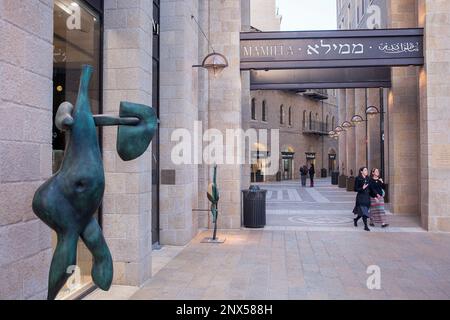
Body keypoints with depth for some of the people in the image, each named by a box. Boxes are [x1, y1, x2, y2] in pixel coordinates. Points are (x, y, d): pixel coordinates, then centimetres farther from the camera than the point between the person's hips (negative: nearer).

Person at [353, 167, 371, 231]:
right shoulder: (358, 179, -7)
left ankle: (356, 219, 36)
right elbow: (355, 189, -7)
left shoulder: (368, 179, 9)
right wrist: (362, 188, -23)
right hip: (361, 197, -6)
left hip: (367, 197, 6)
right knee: (364, 212, -10)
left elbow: (370, 188, 15)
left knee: (364, 212, 12)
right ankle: (366, 226, -4)